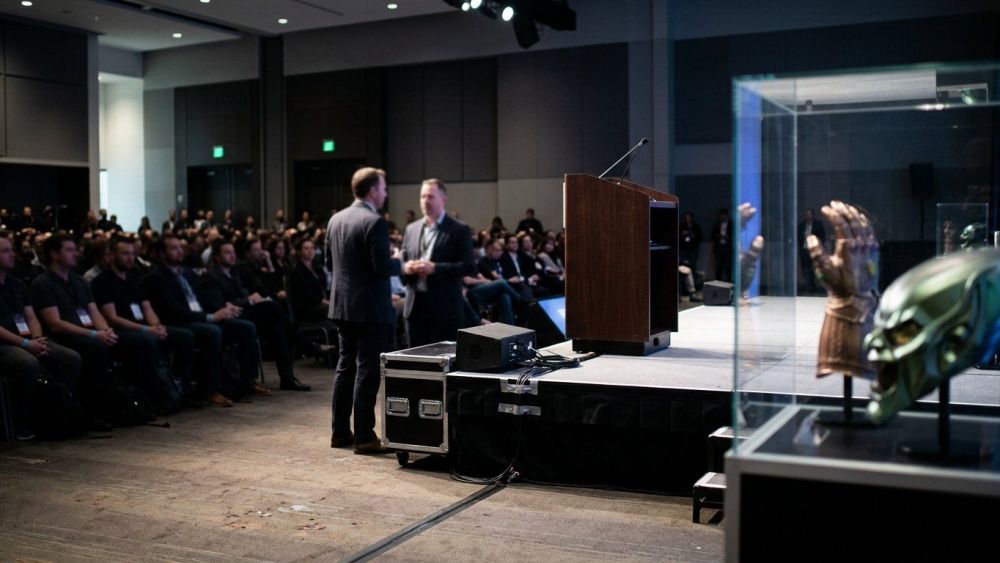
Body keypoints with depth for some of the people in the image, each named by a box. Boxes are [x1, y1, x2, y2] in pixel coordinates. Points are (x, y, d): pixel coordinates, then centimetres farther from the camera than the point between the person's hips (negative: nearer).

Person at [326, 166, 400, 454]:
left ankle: (340, 432, 19)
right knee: (367, 370, -3)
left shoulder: (336, 219, 9)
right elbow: (383, 267, -20)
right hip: (370, 307, -8)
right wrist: (399, 263, -1)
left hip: (342, 304, 8)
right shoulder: (375, 222, -16)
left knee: (346, 366, 14)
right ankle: (364, 437, 1)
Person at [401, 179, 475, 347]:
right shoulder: (411, 229, 14)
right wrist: (406, 267, -6)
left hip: (445, 307, -5)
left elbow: (469, 266, -9)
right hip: (415, 305, 5)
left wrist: (435, 268, -18)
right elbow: (402, 261, 19)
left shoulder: (459, 230, -2)